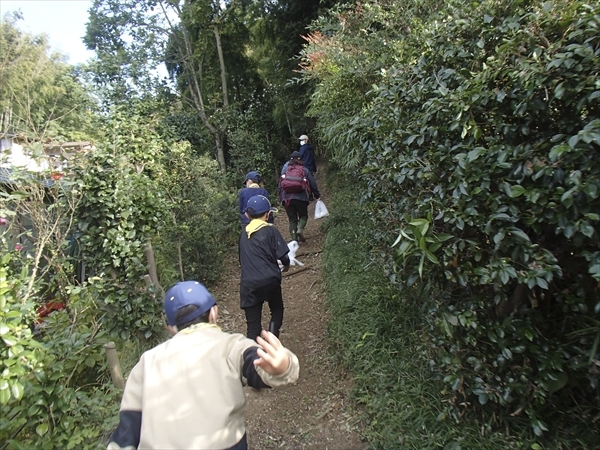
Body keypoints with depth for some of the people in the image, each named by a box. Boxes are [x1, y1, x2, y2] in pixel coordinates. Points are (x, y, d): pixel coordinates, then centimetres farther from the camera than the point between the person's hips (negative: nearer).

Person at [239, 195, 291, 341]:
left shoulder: (243, 233, 9)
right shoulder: (270, 230, -5)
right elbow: (283, 256, -9)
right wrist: (286, 265, 14)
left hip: (248, 285, 3)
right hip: (269, 280, -2)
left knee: (253, 325, 9)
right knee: (277, 311, 23)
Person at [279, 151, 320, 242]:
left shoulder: (285, 168, 10)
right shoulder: (304, 170, 6)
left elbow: (280, 184, 11)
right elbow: (313, 184, 9)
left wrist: (281, 197, 19)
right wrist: (317, 196, 21)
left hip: (287, 198, 2)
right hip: (301, 197, -2)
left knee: (292, 219, 10)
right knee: (303, 215, 17)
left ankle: (294, 238, 3)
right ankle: (300, 229, -9)